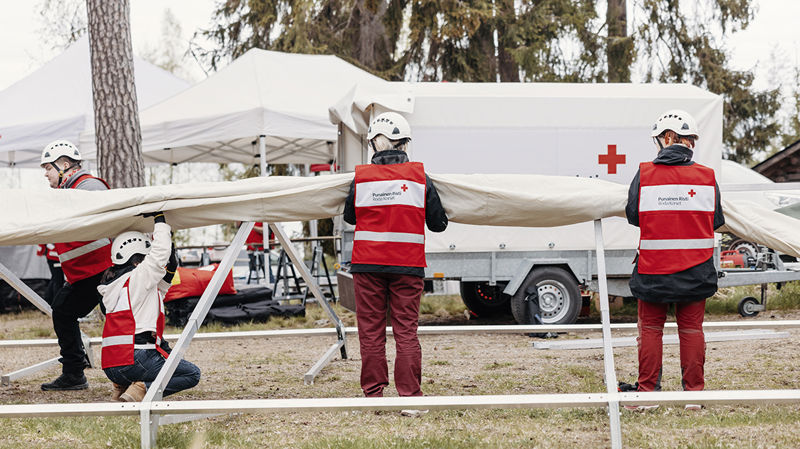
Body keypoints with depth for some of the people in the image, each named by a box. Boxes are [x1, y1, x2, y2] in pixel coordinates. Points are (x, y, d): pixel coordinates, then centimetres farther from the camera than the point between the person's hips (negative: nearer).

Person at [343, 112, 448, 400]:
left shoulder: (361, 177, -2)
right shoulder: (419, 176, -1)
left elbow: (349, 217, 12)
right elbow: (438, 223, 4)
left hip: (368, 264, 0)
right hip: (408, 265, 0)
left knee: (371, 330, 7)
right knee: (406, 331, 4)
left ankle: (373, 392, 9)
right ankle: (409, 394, 3)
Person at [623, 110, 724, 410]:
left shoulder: (644, 175, -8)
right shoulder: (707, 177, -3)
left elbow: (633, 216, 0)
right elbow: (716, 221, 5)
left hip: (653, 271, -1)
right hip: (695, 272, 1)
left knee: (650, 329, 11)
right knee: (691, 329, 11)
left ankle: (647, 393, 13)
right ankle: (694, 392, 14)